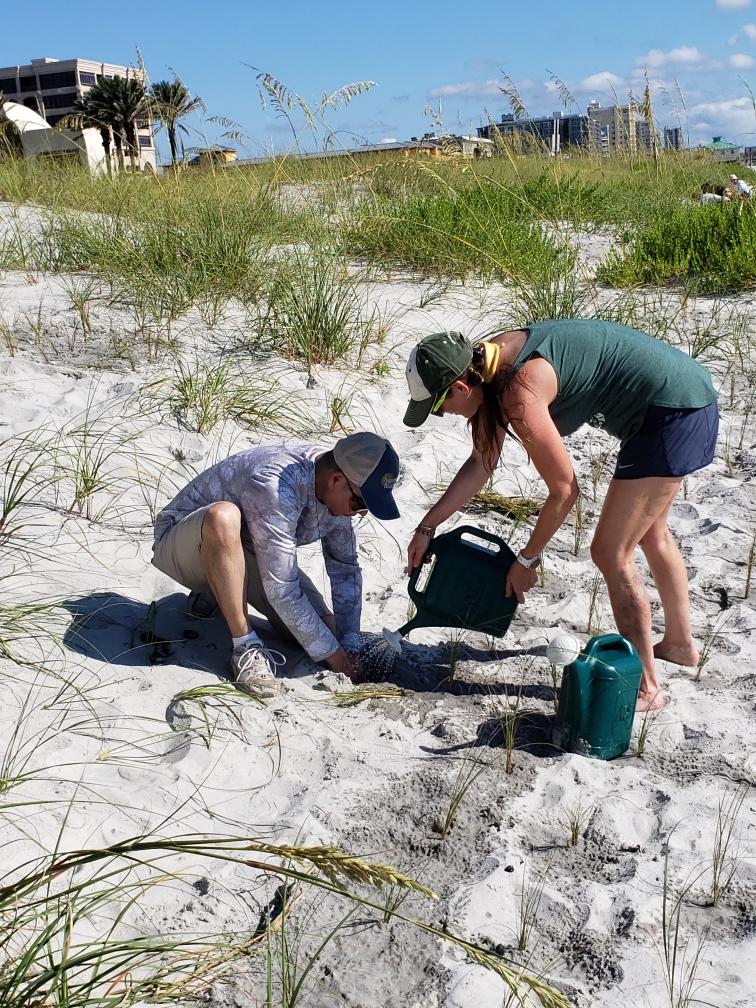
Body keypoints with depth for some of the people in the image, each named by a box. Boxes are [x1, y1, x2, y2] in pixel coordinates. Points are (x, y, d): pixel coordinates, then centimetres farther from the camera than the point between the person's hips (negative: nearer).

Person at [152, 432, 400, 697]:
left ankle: (217, 594, 14)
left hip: (247, 551, 7)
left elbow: (345, 570, -1)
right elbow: (281, 590, -36)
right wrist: (332, 653, -27)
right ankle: (246, 648, -27)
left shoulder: (338, 492, -12)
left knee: (323, 626, -9)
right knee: (223, 516, -41)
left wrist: (350, 646, -7)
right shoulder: (277, 488, -37)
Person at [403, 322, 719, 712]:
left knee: (611, 554, -5)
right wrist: (427, 527, 11)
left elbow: (564, 490, -17)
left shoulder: (519, 395, -27)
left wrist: (527, 560, -4)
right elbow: (481, 461, 11)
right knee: (649, 532, 27)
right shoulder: (490, 362, 2)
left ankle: (646, 688, 10)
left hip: (673, 410, -10)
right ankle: (680, 643, 47)